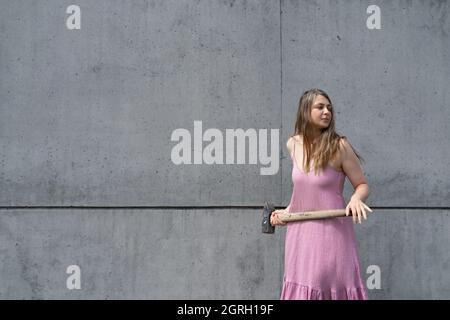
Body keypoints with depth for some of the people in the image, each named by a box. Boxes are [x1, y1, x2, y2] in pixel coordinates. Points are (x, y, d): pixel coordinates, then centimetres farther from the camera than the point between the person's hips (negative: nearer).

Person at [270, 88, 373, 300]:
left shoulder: (339, 146, -10)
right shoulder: (293, 144, 5)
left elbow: (362, 185, -5)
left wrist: (356, 199, -25)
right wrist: (287, 211, 12)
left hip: (332, 229, -4)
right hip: (299, 231, 5)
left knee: (336, 289, -4)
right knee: (301, 288, 7)